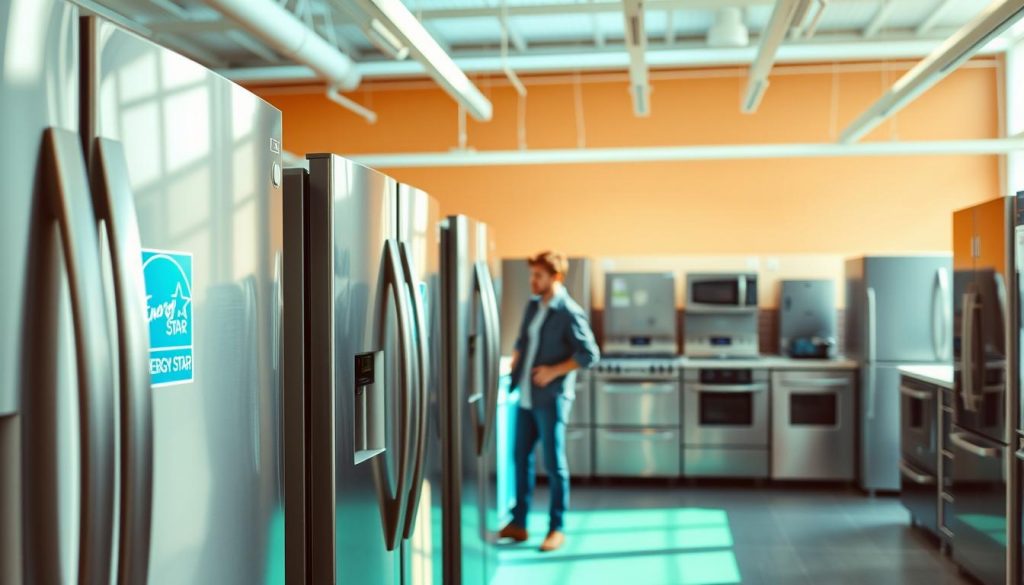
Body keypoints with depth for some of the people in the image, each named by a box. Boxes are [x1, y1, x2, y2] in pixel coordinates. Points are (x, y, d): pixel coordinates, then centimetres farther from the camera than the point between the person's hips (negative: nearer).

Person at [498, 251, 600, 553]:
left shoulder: (569, 313, -12)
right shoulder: (533, 305, 11)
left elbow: (590, 354, -15)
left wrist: (554, 371, -17)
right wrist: (514, 365, 6)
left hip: (551, 398, -8)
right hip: (527, 397, 8)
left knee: (554, 464, 1)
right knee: (521, 458, 12)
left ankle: (557, 528, 12)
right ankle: (518, 523, 22)